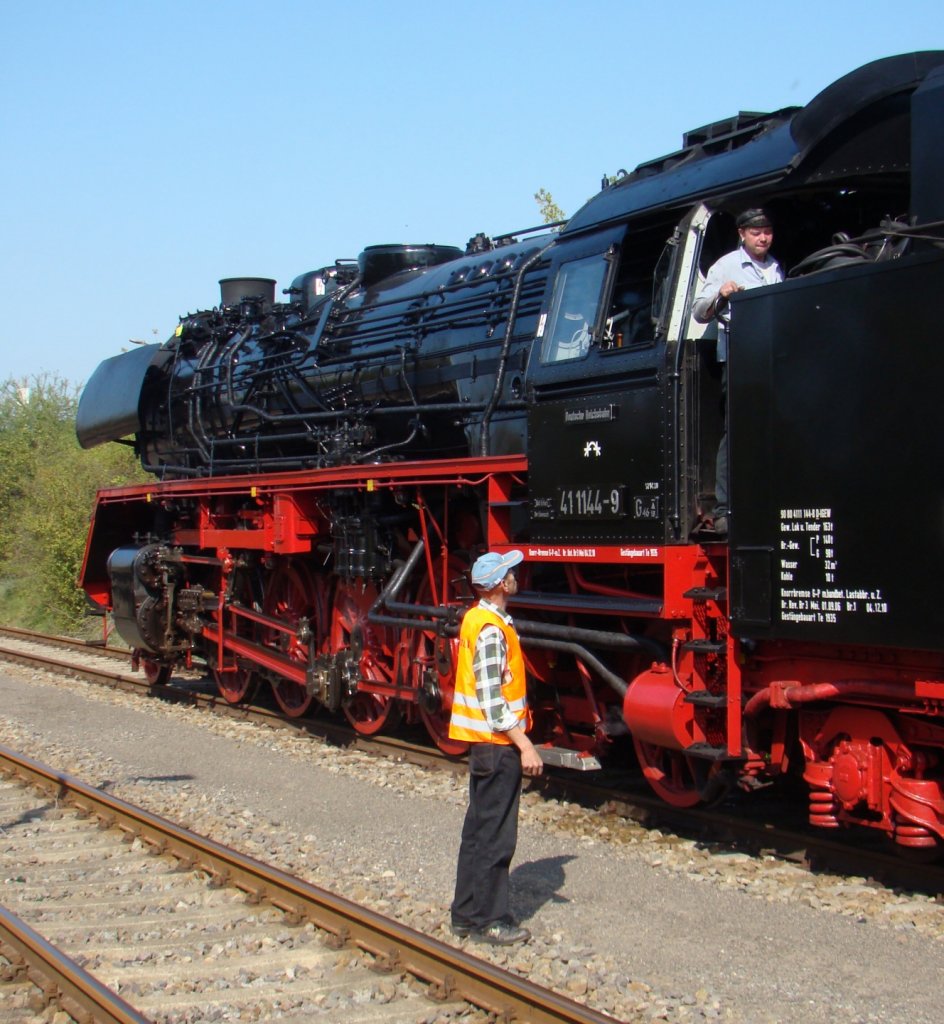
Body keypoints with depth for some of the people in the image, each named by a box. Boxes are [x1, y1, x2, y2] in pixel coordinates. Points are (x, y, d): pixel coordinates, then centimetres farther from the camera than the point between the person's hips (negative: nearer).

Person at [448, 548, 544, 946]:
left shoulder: (478, 618, 12)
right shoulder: (491, 628, -19)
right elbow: (491, 699, -22)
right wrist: (524, 745, -20)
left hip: (484, 741, 10)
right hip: (497, 743, -10)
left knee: (480, 828, 15)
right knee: (495, 834, -3)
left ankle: (467, 914, 23)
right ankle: (487, 921, 4)